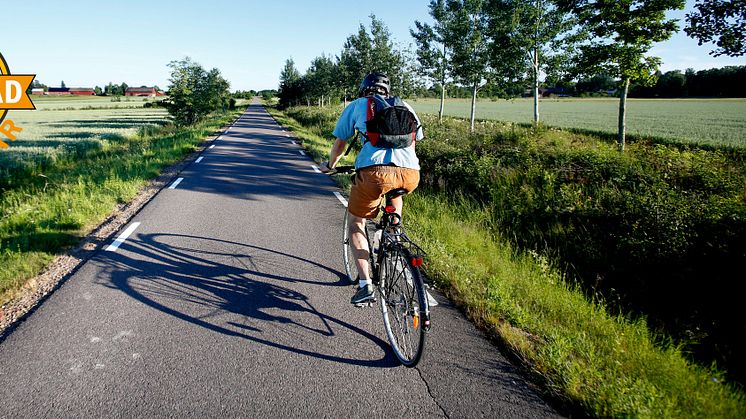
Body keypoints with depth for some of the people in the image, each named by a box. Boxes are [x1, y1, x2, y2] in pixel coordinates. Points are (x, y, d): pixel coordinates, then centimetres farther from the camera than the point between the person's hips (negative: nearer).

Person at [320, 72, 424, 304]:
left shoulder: (356, 105, 21)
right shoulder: (405, 107, 28)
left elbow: (339, 143, 27)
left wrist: (330, 165, 46)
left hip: (375, 171, -3)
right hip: (411, 174, 3)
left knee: (355, 223, 18)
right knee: (395, 193, 41)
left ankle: (365, 284, 9)